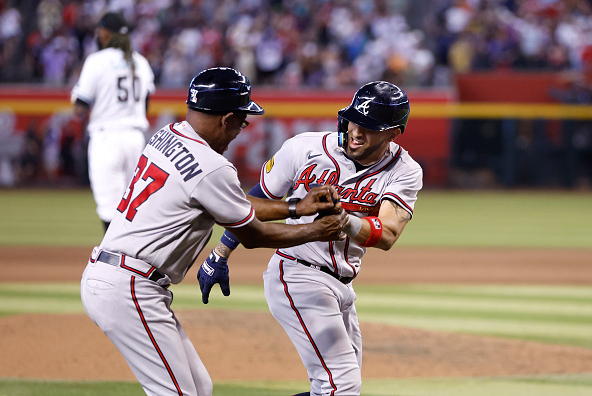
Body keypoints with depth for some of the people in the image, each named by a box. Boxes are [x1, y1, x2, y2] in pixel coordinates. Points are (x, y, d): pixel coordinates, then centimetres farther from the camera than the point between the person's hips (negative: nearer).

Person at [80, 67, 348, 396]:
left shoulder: (166, 137, 11)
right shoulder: (212, 168, -17)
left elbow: (229, 205, 23)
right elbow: (252, 236, -2)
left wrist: (295, 208, 22)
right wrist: (316, 232, 11)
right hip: (129, 290, -10)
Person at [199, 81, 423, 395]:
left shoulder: (404, 172, -6)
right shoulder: (305, 148, -10)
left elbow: (387, 235, -23)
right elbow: (255, 201, 3)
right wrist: (219, 256, 5)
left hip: (342, 286, 6)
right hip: (296, 276, -6)